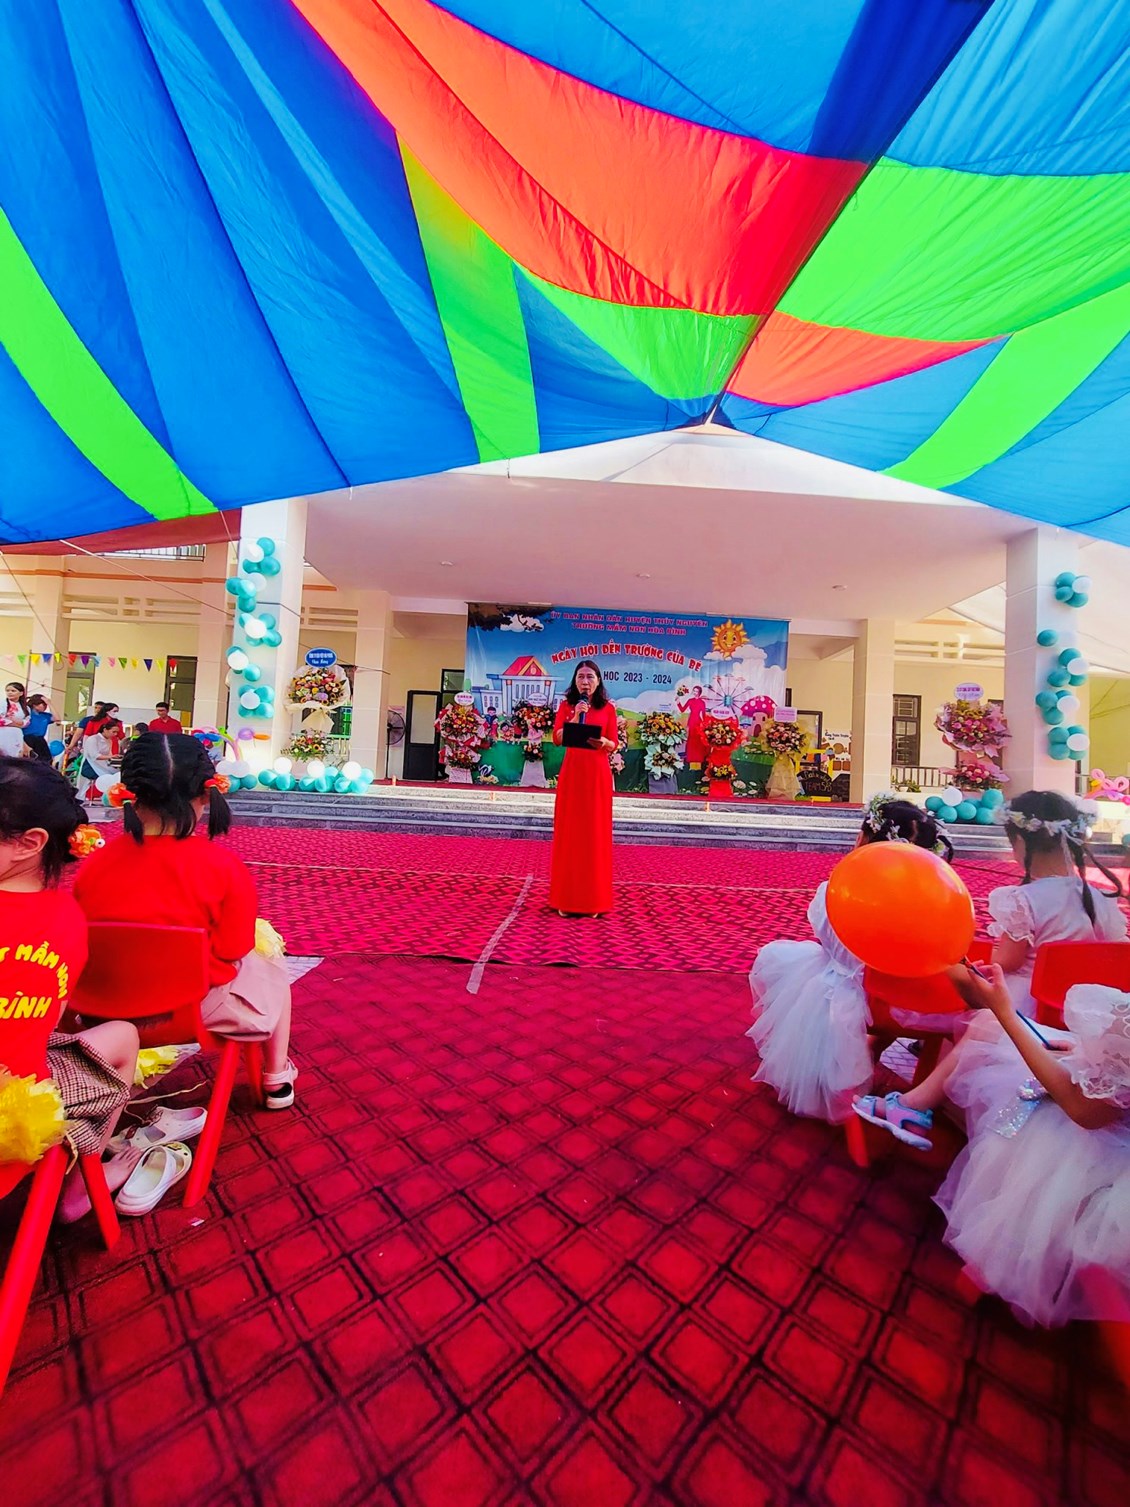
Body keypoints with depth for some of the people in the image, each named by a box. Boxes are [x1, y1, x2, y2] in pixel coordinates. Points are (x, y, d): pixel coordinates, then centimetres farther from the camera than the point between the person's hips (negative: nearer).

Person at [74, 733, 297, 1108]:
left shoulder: (94, 865, -14)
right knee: (272, 969, 25)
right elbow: (233, 951, -18)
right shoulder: (224, 866, -26)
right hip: (199, 1004, -4)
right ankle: (276, 1078, 38)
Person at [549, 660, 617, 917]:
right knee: (569, 831, 2)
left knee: (595, 832, 2)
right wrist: (575, 717, -16)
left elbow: (614, 745, 2)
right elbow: (557, 738, -5)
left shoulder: (608, 708, 6)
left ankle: (594, 898, 10)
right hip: (571, 772, 0)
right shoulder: (566, 705, 7)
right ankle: (566, 898, 10)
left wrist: (603, 742, -19)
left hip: (598, 774, 0)